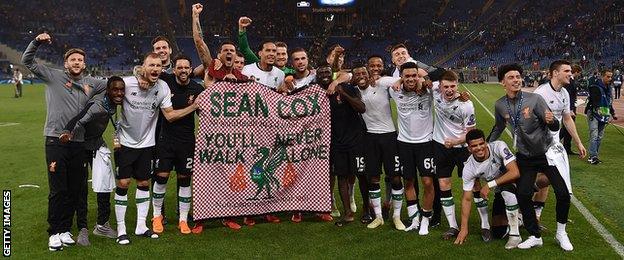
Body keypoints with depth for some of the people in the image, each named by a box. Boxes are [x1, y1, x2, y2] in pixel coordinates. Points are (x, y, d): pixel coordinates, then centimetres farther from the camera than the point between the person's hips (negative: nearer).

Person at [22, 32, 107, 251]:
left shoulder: (91, 83, 12)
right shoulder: (53, 76, 5)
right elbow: (27, 61, 4)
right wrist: (36, 42, -7)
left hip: (79, 143, 3)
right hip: (56, 141, -3)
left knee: (76, 189, 7)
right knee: (58, 189, -3)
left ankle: (65, 230, 19)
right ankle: (55, 233, 8)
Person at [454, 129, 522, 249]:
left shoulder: (499, 147, -29)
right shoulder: (469, 168, -20)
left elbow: (515, 173, -35)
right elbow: (467, 199, -15)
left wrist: (490, 185, -33)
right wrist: (464, 228, -18)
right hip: (500, 191, 4)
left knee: (507, 191, -38)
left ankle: (515, 235, -21)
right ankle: (518, 220, 33)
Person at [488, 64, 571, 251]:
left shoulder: (534, 99, -18)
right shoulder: (500, 105, -6)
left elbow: (555, 127, -18)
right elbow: (498, 128, 15)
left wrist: (551, 120, -40)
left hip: (547, 152, -3)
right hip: (525, 157, 3)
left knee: (563, 193, -8)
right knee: (523, 195, -4)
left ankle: (561, 232, 18)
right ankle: (535, 236, 17)